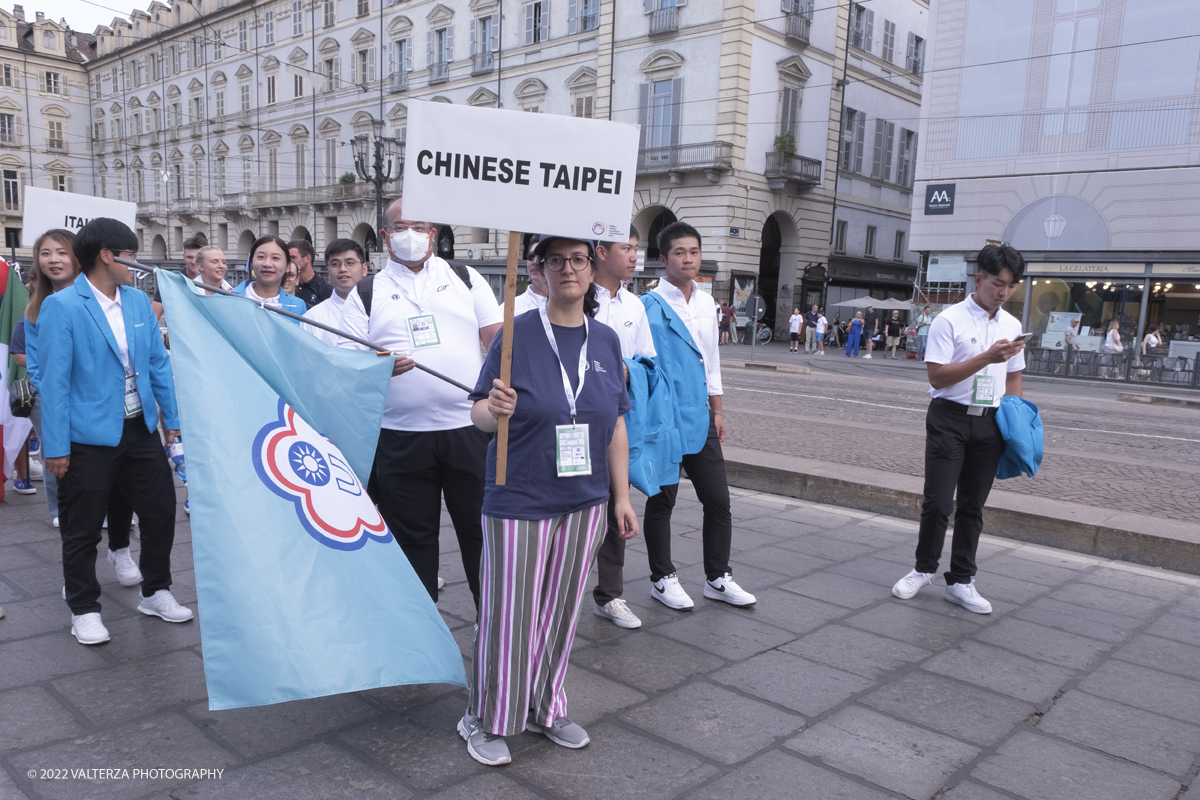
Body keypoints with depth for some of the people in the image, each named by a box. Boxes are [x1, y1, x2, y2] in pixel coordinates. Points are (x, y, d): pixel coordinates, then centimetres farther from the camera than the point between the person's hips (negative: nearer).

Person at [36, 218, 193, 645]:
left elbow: (158, 362, 10)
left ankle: (156, 593, 29)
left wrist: (173, 418, 8)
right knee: (82, 529, 8)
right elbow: (54, 380, -13)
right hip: (89, 437, -5)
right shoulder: (61, 307, -11)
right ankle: (84, 609, 25)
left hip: (140, 430, 6)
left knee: (161, 510, 10)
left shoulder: (139, 301, 6)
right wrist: (56, 447, -14)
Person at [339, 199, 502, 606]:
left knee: (481, 529, 6)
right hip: (402, 437, 0)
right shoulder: (366, 293, 10)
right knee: (412, 539, 10)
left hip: (470, 428, 0)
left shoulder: (466, 278, 11)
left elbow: (500, 338, 5)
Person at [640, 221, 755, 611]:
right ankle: (662, 579, 23)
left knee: (718, 500, 9)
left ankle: (718, 578, 24)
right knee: (662, 501, 7)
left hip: (700, 417, 6)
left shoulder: (707, 302, 11)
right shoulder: (651, 305, -9)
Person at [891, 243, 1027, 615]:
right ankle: (923, 569, 19)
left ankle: (961, 581, 20)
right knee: (937, 502, -3)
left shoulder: (1012, 325, 11)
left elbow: (1012, 378, 19)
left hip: (989, 422, 5)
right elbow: (937, 376, -16)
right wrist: (987, 357, -22)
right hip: (950, 418, -5)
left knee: (973, 505, 10)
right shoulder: (950, 320, -8)